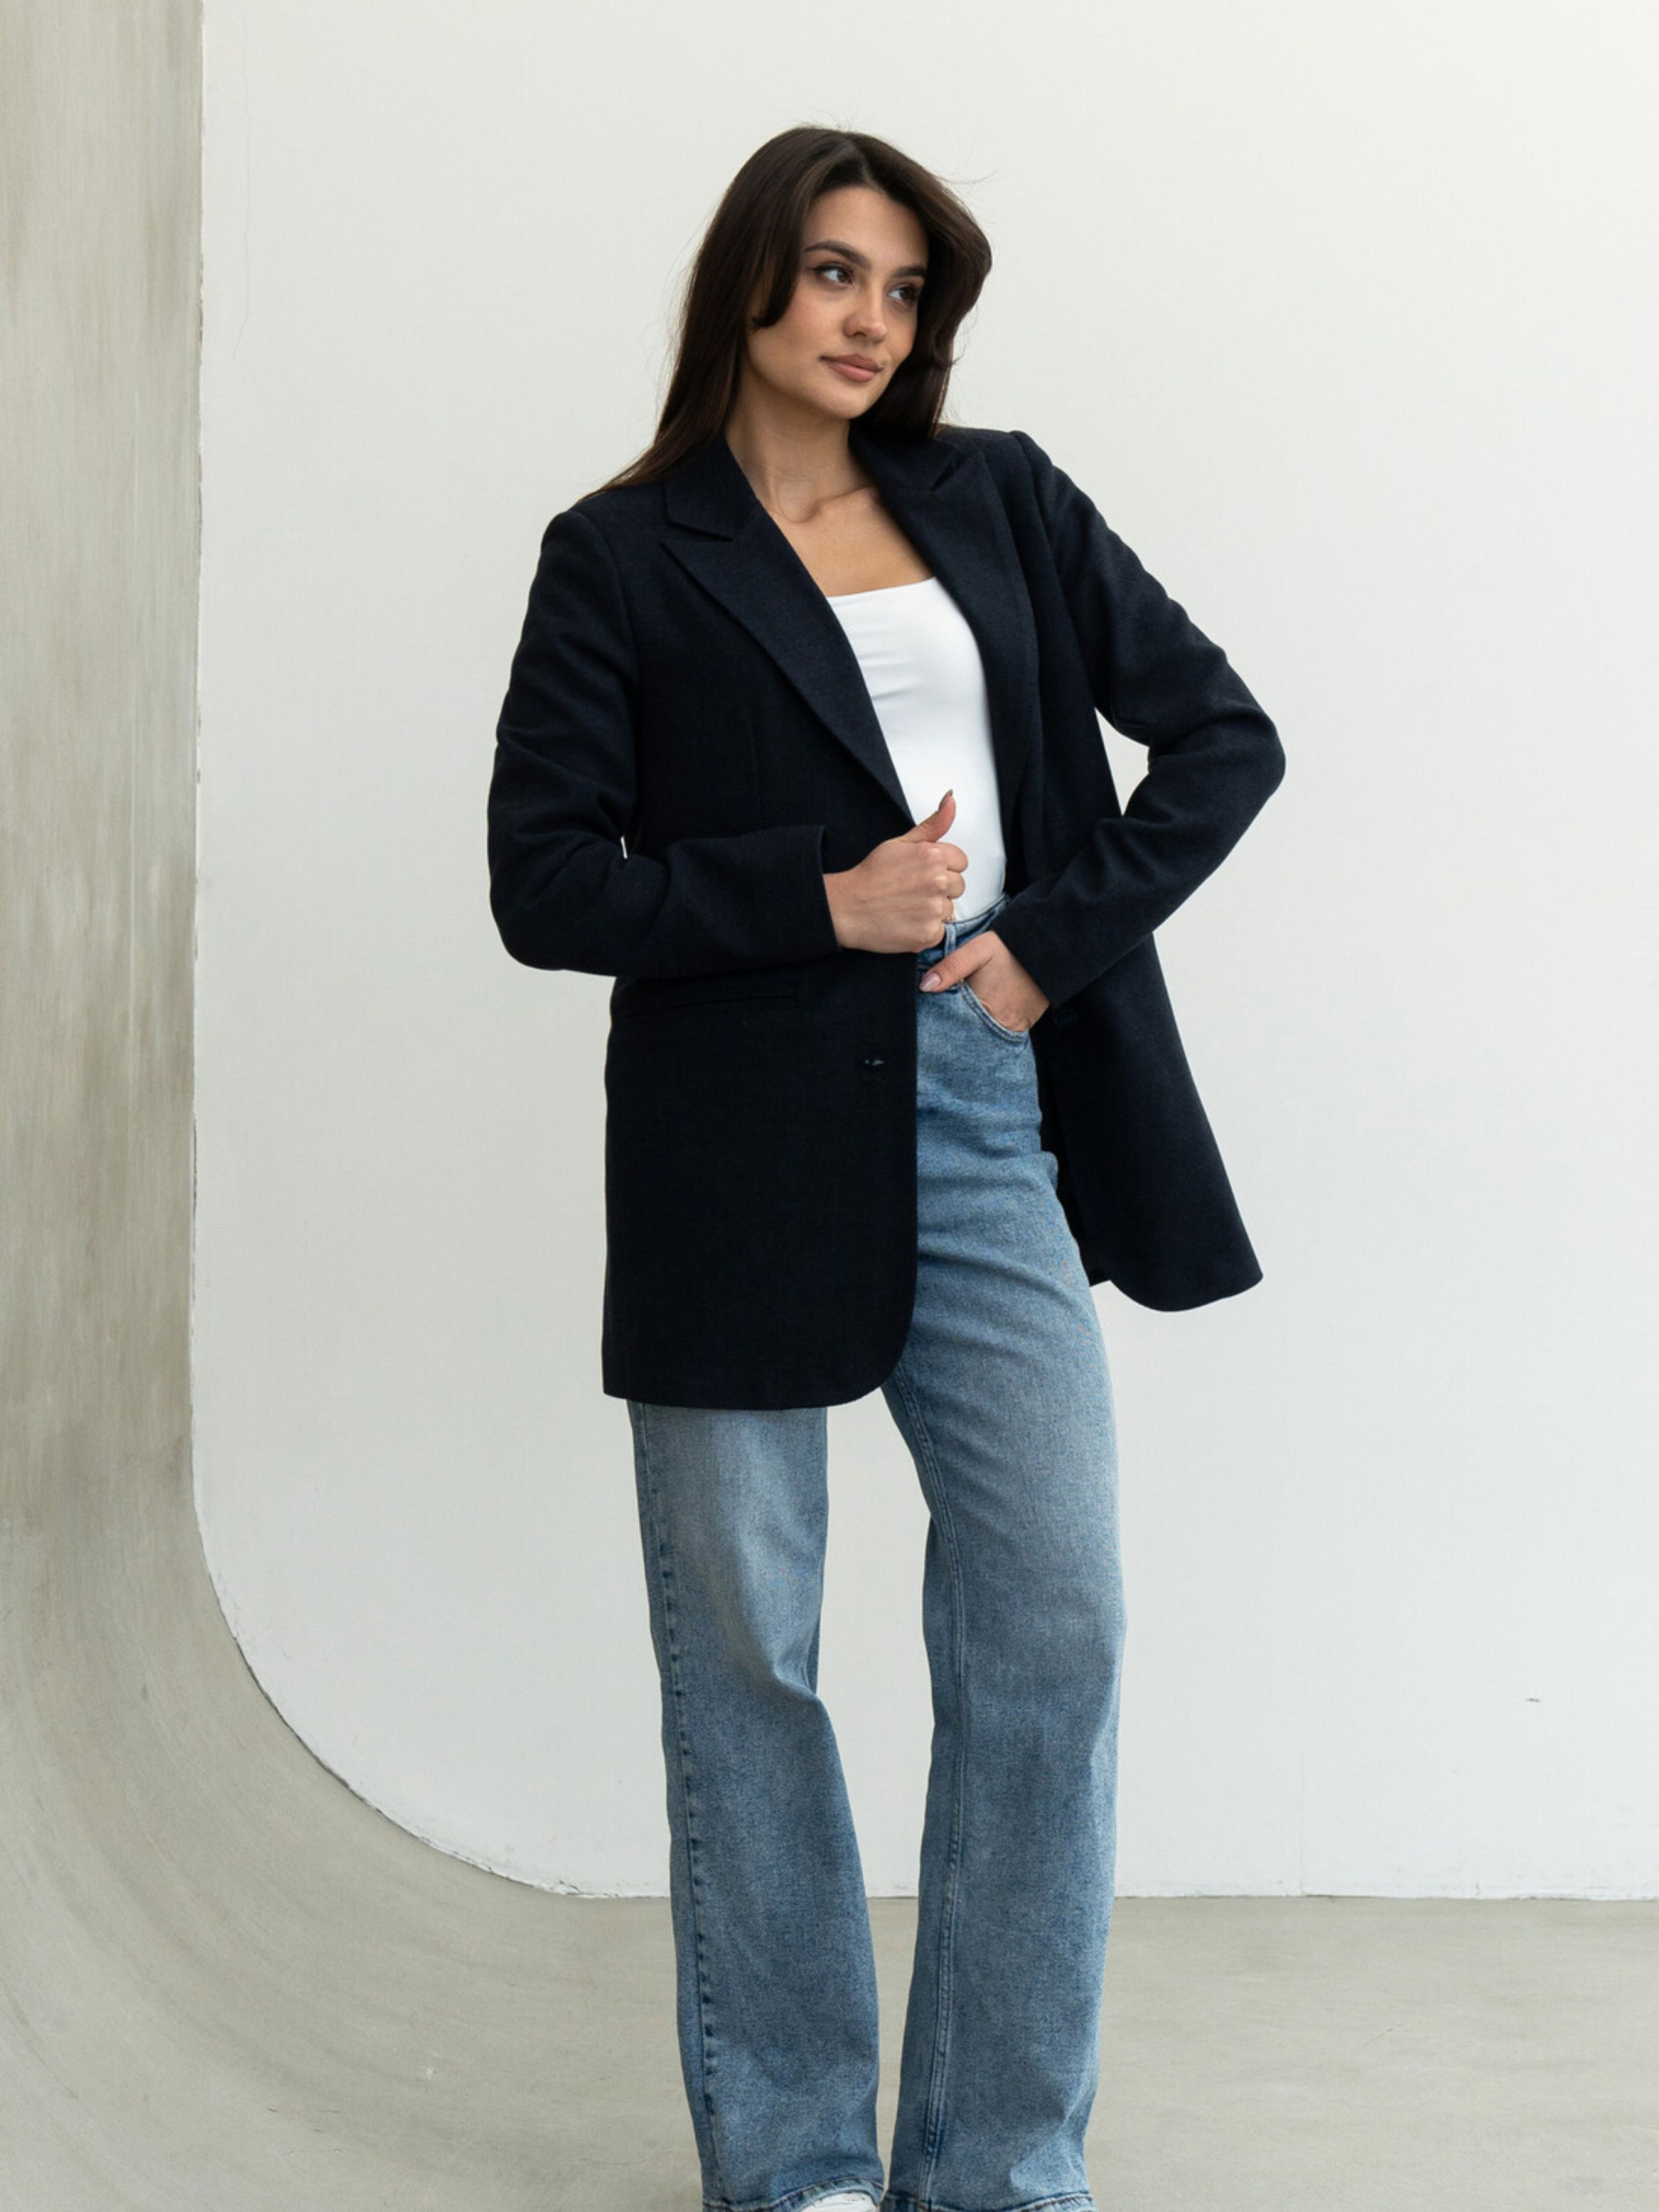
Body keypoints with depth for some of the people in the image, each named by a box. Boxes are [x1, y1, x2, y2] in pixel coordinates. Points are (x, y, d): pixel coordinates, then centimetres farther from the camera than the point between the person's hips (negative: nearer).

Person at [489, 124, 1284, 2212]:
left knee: (1053, 1638, -2)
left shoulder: (1004, 504, 12)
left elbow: (1224, 731, 12)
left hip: (982, 1117, 3)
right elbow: (542, 881, -2)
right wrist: (820, 899, -13)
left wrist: (1058, 937, -2)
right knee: (743, 1653, 5)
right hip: (741, 1149, -2)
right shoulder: (623, 556, 4)